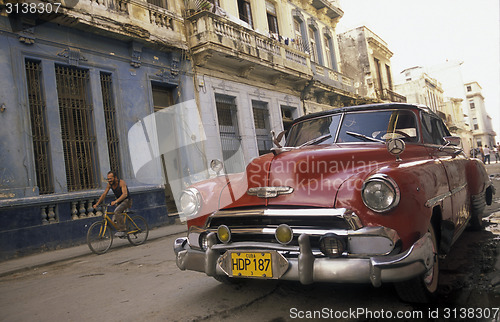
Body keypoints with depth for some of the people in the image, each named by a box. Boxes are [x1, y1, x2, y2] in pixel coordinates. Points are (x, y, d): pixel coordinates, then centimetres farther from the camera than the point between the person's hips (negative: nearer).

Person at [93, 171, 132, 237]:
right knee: (114, 220, 0)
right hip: (119, 202, 7)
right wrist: (97, 203, -10)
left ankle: (122, 230, -28)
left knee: (117, 211, -32)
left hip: (127, 200, -7)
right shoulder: (110, 184, -3)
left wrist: (115, 201, -48)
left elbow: (125, 194, -36)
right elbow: (104, 194, 0)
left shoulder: (122, 182, -23)